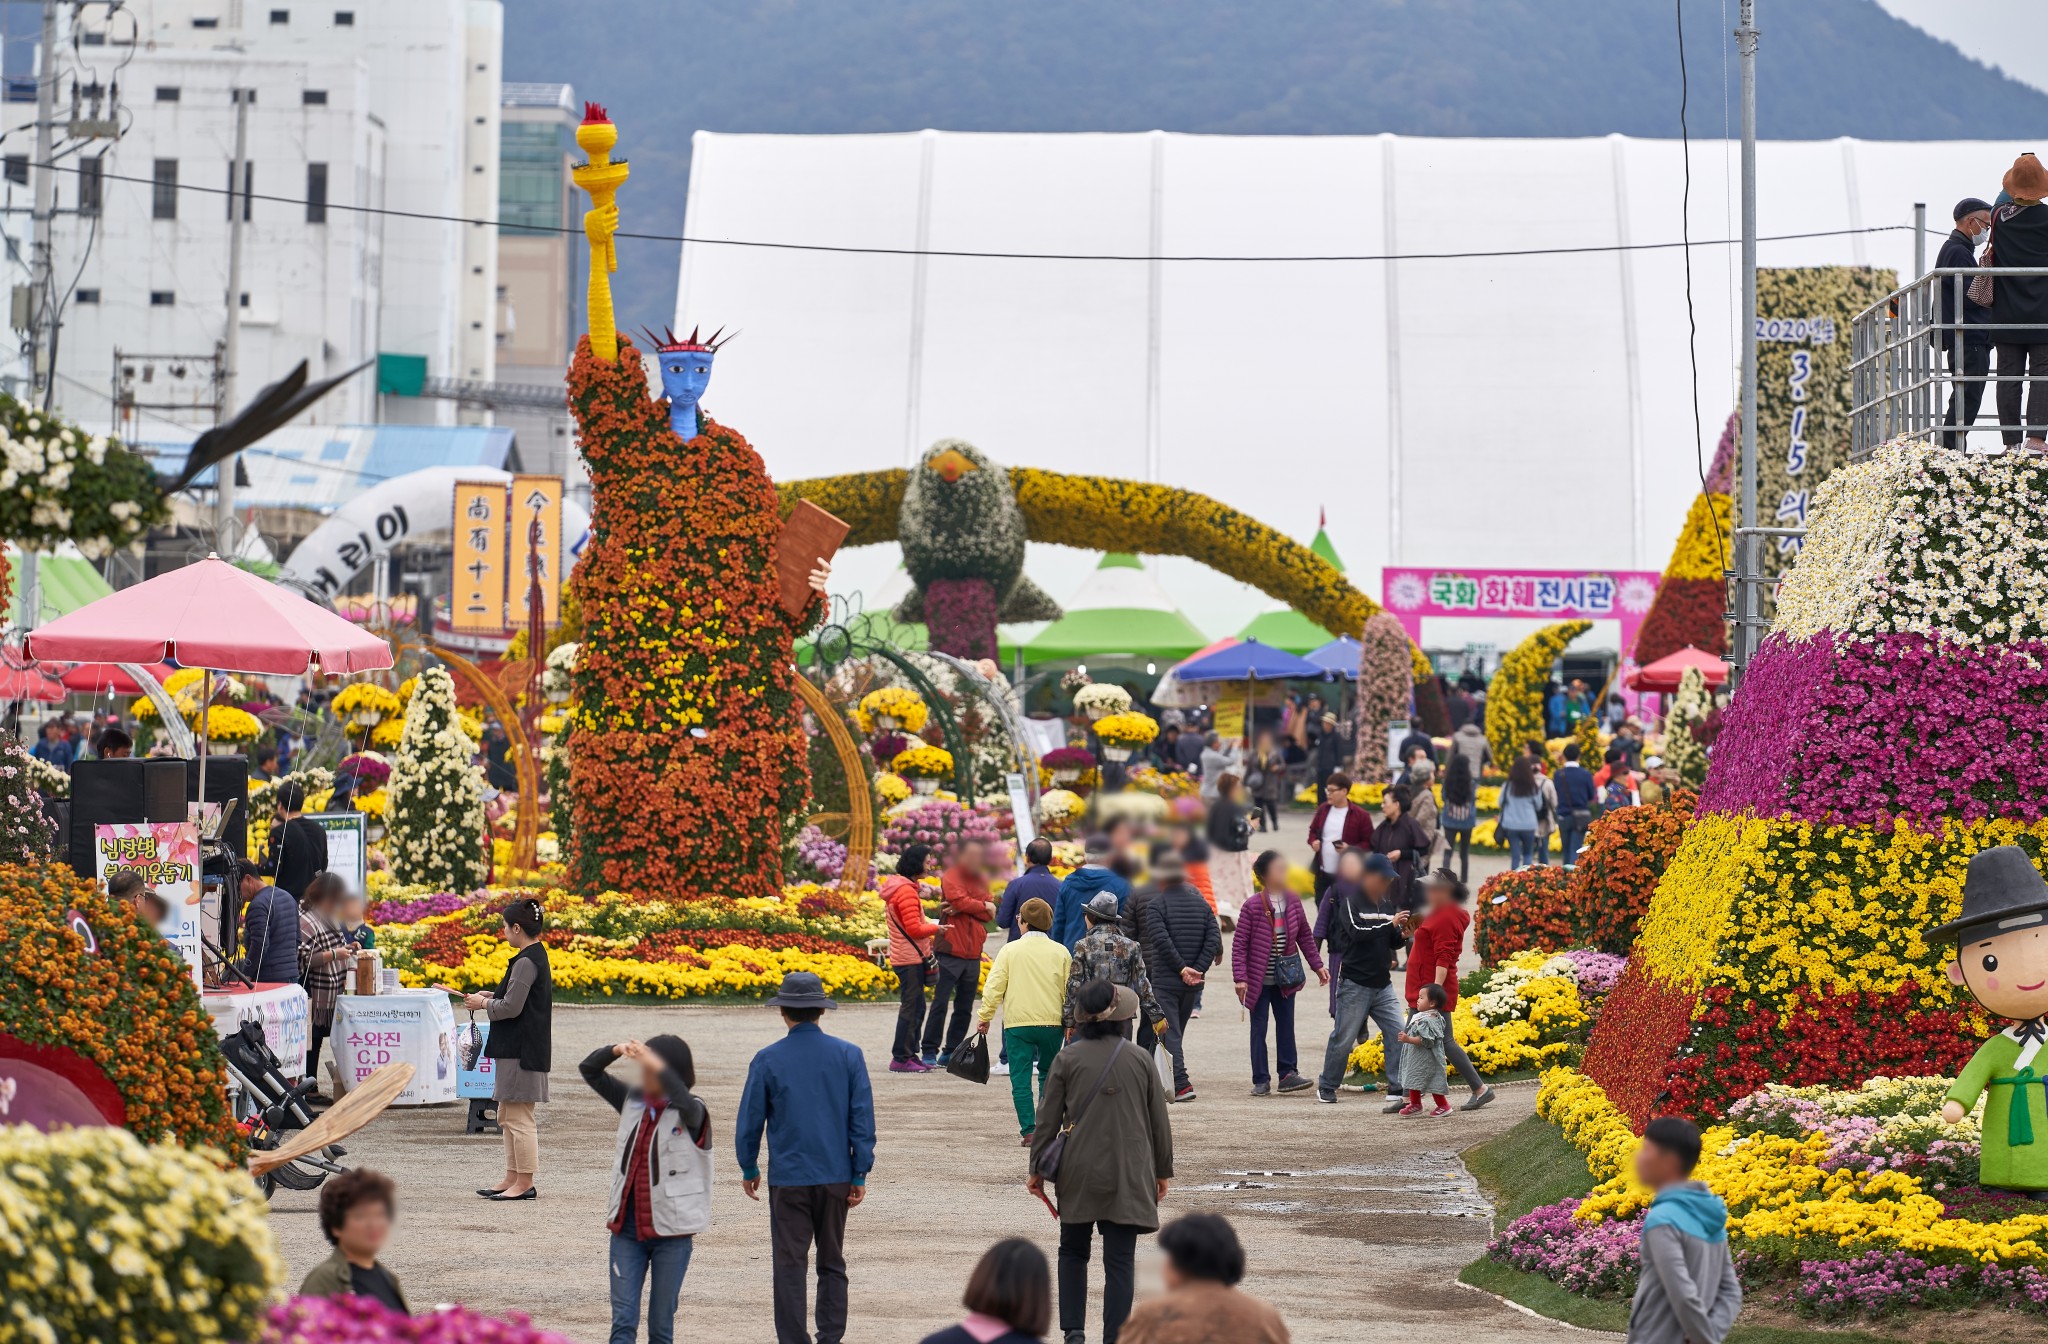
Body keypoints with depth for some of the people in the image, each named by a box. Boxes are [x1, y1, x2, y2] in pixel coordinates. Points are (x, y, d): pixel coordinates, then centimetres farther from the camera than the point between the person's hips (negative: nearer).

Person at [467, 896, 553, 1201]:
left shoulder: (526, 963, -18)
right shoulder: (537, 956, 13)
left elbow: (511, 1008, -21)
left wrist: (483, 1004, -5)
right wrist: (492, 998, 13)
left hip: (520, 1050, -11)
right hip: (519, 1047, 11)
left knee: (519, 1118, -6)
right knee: (507, 1116, 17)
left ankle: (525, 1183, -2)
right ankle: (512, 1178, 22)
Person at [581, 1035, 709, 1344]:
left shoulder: (690, 1113, -7)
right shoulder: (633, 1101, 7)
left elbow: (685, 1102, -32)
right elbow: (588, 1070, 7)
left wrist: (657, 1065, -41)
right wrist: (616, 1050, -12)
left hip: (671, 1233, -4)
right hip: (627, 1228, 4)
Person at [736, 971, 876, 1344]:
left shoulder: (767, 1061, -6)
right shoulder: (849, 1055, -2)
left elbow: (749, 1121, 0)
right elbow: (863, 1118, -1)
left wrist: (748, 1169, 15)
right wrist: (860, 1175, 5)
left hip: (788, 1177, -2)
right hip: (836, 1175, 2)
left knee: (790, 1264, 2)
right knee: (832, 1262, 13)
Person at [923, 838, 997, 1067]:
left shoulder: (981, 880, 16)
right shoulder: (951, 877, -2)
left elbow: (990, 912, 5)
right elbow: (960, 900, -18)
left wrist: (964, 909, -11)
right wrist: (983, 906, -1)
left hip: (973, 953, 6)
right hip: (951, 951, -6)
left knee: (965, 1008, 7)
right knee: (940, 1003, -7)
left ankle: (951, 1052, 13)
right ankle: (929, 1053, -5)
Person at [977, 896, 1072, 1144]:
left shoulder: (1010, 950, -1)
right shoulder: (1060, 952, 5)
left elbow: (994, 987, -4)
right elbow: (1070, 991, 7)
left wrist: (985, 1018, 4)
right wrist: (1070, 1023, 15)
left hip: (1017, 1023, -2)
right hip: (1052, 1022, 2)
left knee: (1021, 1079, 2)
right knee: (1048, 1075, 17)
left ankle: (1029, 1130, -5)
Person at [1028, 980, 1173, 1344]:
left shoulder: (1067, 1059, -5)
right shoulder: (1140, 1060, -2)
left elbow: (1048, 1119, -1)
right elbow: (1159, 1121, 4)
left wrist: (1037, 1169, 10)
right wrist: (1163, 1170, 15)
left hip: (1078, 1175, 0)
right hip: (1128, 1176, 0)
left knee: (1073, 1251, 17)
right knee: (1120, 1259, 2)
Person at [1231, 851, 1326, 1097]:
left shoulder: (1293, 901, 2)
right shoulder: (1253, 906, -13)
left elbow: (1305, 936, 13)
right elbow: (1239, 944, -11)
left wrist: (1317, 965, 11)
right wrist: (1240, 978, -17)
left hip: (1285, 978, 4)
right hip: (1259, 980, -4)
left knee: (1286, 1025, 8)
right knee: (1259, 1029, 3)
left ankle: (1288, 1074, 15)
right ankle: (1261, 1080, 9)